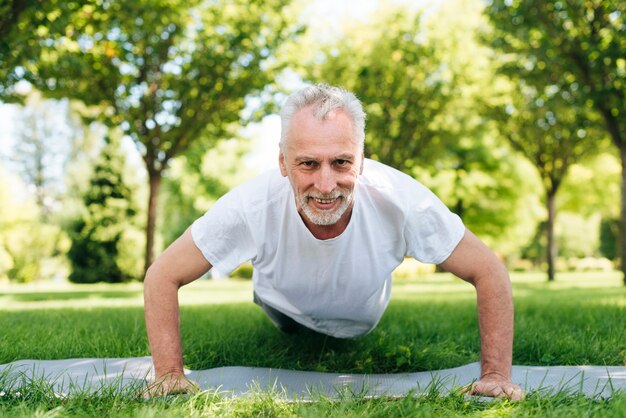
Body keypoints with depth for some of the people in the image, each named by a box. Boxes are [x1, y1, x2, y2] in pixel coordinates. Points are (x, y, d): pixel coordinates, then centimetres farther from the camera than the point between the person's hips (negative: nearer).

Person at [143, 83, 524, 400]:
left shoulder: (402, 202, -43)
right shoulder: (251, 207, -43)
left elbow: (490, 272, -30)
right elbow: (163, 277, -31)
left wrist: (496, 375, -34)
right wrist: (169, 374, -36)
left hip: (362, 319, 1)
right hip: (286, 306, 0)